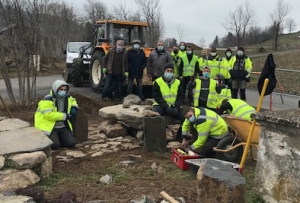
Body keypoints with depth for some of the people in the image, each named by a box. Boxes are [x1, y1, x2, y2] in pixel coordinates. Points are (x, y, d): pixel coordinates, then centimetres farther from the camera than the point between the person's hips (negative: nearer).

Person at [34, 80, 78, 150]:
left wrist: (74, 108, 5)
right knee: (54, 145, -25)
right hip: (49, 127, -6)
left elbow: (73, 101, 30)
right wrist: (65, 116, -20)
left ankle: (57, 139, 15)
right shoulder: (48, 100, -16)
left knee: (71, 143, -13)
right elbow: (49, 114, -27)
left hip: (62, 127, 6)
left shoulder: (67, 98, 7)